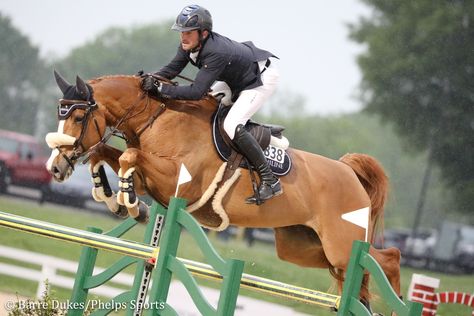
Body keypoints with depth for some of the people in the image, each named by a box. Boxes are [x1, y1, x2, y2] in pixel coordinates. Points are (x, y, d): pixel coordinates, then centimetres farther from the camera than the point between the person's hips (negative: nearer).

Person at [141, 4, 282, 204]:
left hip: (263, 78, -10)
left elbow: (197, 92, -40)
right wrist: (151, 78, -27)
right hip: (238, 78, 10)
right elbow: (172, 69, -7)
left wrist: (160, 89, -44)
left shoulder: (216, 53, -38)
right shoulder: (189, 45, -13)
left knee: (232, 126, -22)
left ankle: (270, 181, -17)